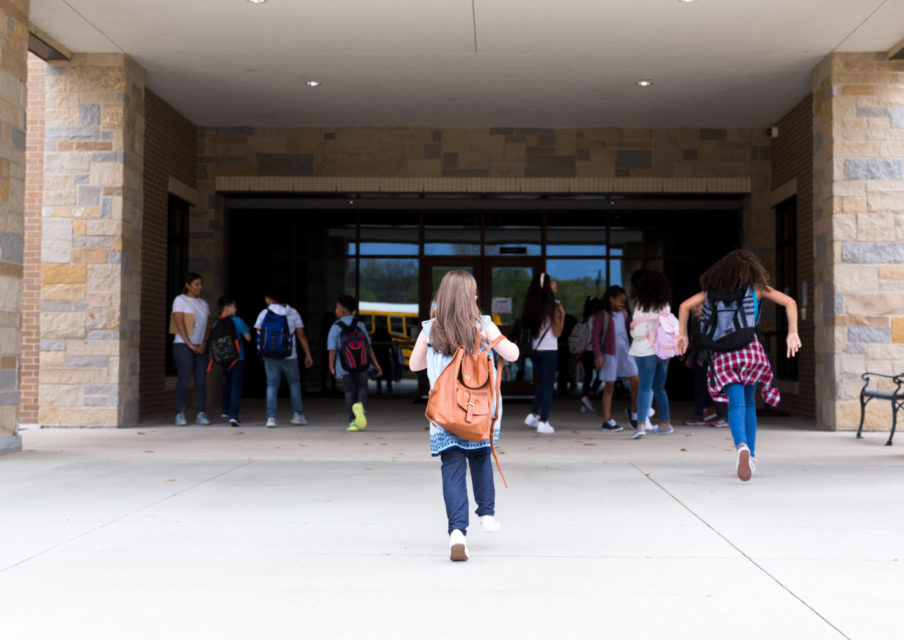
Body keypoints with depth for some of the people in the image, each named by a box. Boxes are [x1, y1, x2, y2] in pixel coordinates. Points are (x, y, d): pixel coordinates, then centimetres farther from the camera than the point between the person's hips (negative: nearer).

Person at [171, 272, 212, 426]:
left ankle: (201, 414, 0)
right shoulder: (180, 300, 0)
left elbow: (208, 325, 12)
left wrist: (204, 344, -4)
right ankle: (180, 414, -4)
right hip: (183, 345, -5)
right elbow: (179, 324, -7)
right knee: (184, 378, -10)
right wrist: (190, 345, -11)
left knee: (201, 379, -1)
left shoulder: (203, 303, 17)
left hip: (201, 347, 5)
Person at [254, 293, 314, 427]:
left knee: (272, 385, 4)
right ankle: (297, 414, 13)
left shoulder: (264, 314, 0)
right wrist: (308, 355, 4)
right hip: (289, 356, 0)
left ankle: (271, 417, -4)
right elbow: (301, 335, 1)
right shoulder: (293, 313, 4)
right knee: (294, 383, 15)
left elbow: (259, 335, 0)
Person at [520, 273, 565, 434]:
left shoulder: (533, 306, 5)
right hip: (549, 350, -6)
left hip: (535, 350, 6)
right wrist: (562, 314, -4)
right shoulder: (553, 306, -12)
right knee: (548, 385, 3)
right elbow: (557, 332, -11)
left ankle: (533, 415, 19)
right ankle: (543, 422, 4)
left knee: (544, 382, 22)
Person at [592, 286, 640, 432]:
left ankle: (634, 411, 22)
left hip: (625, 351, 5)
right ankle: (607, 420, 7)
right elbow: (596, 335, -7)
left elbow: (632, 329, 17)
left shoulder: (624, 314, 10)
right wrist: (597, 355, -13)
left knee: (636, 381, 0)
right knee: (609, 387, 1)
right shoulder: (602, 314, -5)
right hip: (609, 353, -5)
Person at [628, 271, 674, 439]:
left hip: (645, 350, -5)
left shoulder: (642, 305, -11)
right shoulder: (665, 306, 5)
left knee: (645, 387, -9)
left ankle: (641, 425, -21)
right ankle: (665, 423, 24)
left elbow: (638, 332, -12)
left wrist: (632, 331, 8)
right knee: (659, 388, 18)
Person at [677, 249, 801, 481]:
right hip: (750, 349, 0)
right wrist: (792, 333, -1)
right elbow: (789, 302, 4)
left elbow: (685, 305, 10)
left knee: (736, 405, -8)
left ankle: (742, 447, -36)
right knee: (749, 403, 17)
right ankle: (750, 457, 16)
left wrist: (682, 334, 15)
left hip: (723, 354, 0)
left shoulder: (713, 288, 16)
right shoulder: (756, 287, 11)